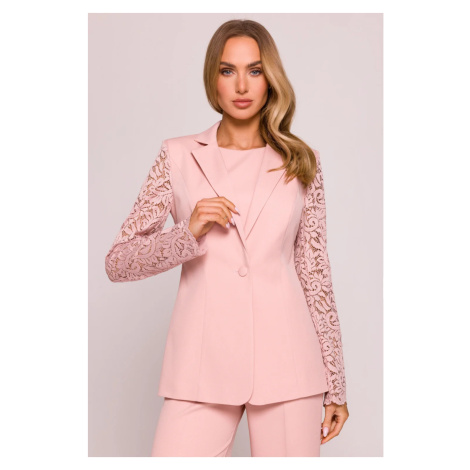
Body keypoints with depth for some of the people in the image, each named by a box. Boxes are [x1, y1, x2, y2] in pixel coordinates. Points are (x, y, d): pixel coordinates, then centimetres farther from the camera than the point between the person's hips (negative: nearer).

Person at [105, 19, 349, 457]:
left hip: (286, 362, 1)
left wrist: (336, 384, 9)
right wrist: (188, 232, -13)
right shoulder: (179, 156, 6)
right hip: (202, 365, 0)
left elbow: (315, 273, 9)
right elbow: (116, 261, 5)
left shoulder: (300, 162, 8)